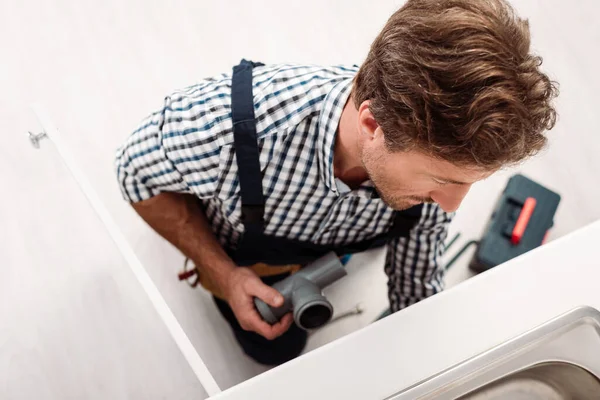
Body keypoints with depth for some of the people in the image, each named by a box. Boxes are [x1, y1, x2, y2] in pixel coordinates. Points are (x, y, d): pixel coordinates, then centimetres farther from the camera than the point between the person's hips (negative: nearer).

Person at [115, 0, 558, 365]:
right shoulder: (223, 123, -50)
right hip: (233, 255, -2)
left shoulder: (438, 153, -37)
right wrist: (222, 274, -29)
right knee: (277, 348, 22)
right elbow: (139, 174, -25)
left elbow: (417, 289, -18)